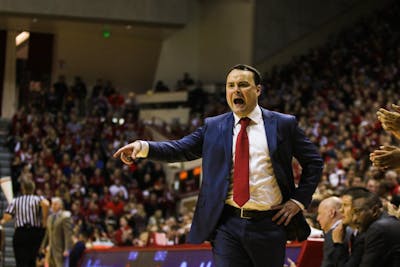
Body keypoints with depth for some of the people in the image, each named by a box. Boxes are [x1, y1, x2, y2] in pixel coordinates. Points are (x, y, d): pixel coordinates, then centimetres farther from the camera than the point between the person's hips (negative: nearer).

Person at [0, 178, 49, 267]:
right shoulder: (38, 199, 3)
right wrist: (44, 220, -10)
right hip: (35, 232, 0)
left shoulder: (15, 201, 7)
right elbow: (45, 204, -22)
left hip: (20, 233, 0)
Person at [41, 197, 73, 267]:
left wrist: (67, 249, -20)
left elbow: (68, 234, -15)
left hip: (60, 250, -8)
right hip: (51, 249, 8)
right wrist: (43, 246, 17)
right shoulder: (50, 217, 15)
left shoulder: (65, 217, -10)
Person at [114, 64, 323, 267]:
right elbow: (181, 149, 3)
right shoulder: (213, 127, 10)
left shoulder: (283, 124, 6)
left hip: (269, 224, 0)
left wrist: (298, 200, 1)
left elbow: (314, 161, 10)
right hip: (227, 224, 0)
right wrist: (143, 147, -13)